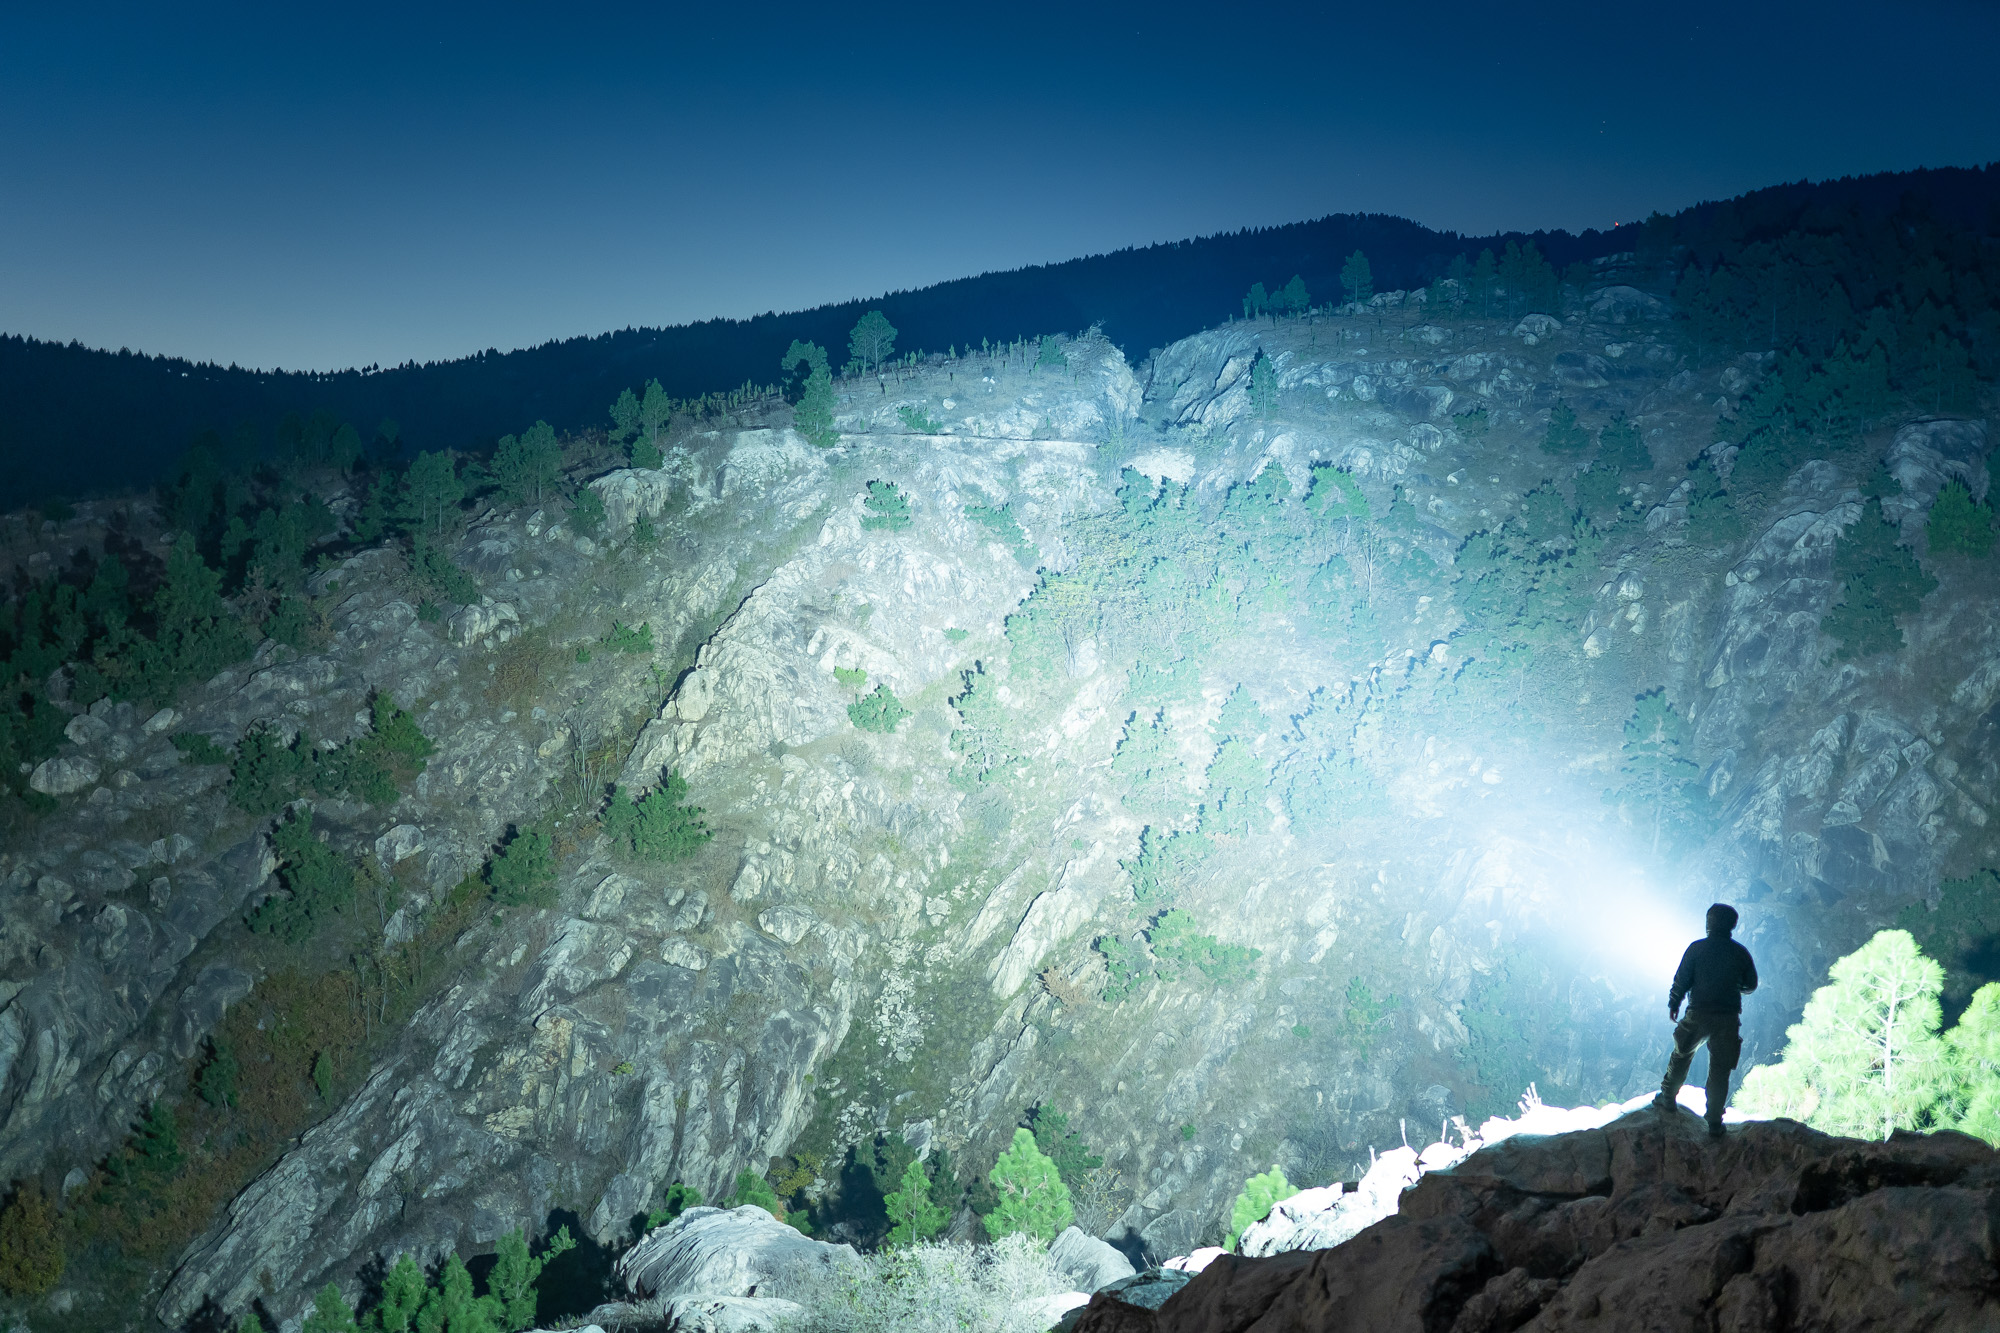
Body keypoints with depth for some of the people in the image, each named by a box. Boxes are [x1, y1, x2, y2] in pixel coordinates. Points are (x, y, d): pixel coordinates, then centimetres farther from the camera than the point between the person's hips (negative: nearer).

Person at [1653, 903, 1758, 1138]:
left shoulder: (1697, 948, -6)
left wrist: (1673, 1004, 10)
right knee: (1720, 1070, 5)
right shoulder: (1740, 953, 1)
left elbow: (1681, 980, -4)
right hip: (1729, 1018, 1)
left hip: (1698, 1015, -1)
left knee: (1681, 1056, 21)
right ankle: (1714, 1123, 6)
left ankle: (1667, 1098, 29)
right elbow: (1751, 984, 11)